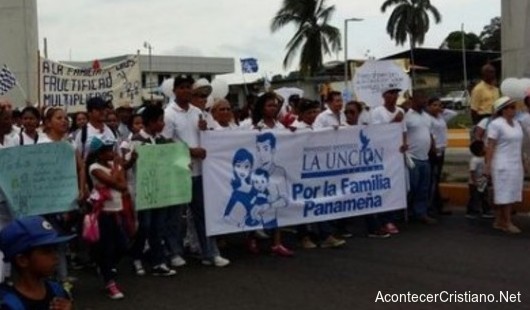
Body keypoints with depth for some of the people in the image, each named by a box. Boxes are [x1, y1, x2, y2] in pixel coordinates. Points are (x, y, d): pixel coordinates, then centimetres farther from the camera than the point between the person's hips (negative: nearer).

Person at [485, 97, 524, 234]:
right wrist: (488, 165, -18)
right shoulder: (496, 124, -11)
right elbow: (490, 146, -14)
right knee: (505, 194, -4)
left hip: (515, 164, 8)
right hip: (503, 165, -8)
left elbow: (518, 145, 17)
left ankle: (499, 221, 13)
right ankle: (508, 223, 1)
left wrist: (523, 163, 16)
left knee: (512, 194, 7)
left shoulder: (516, 123, 12)